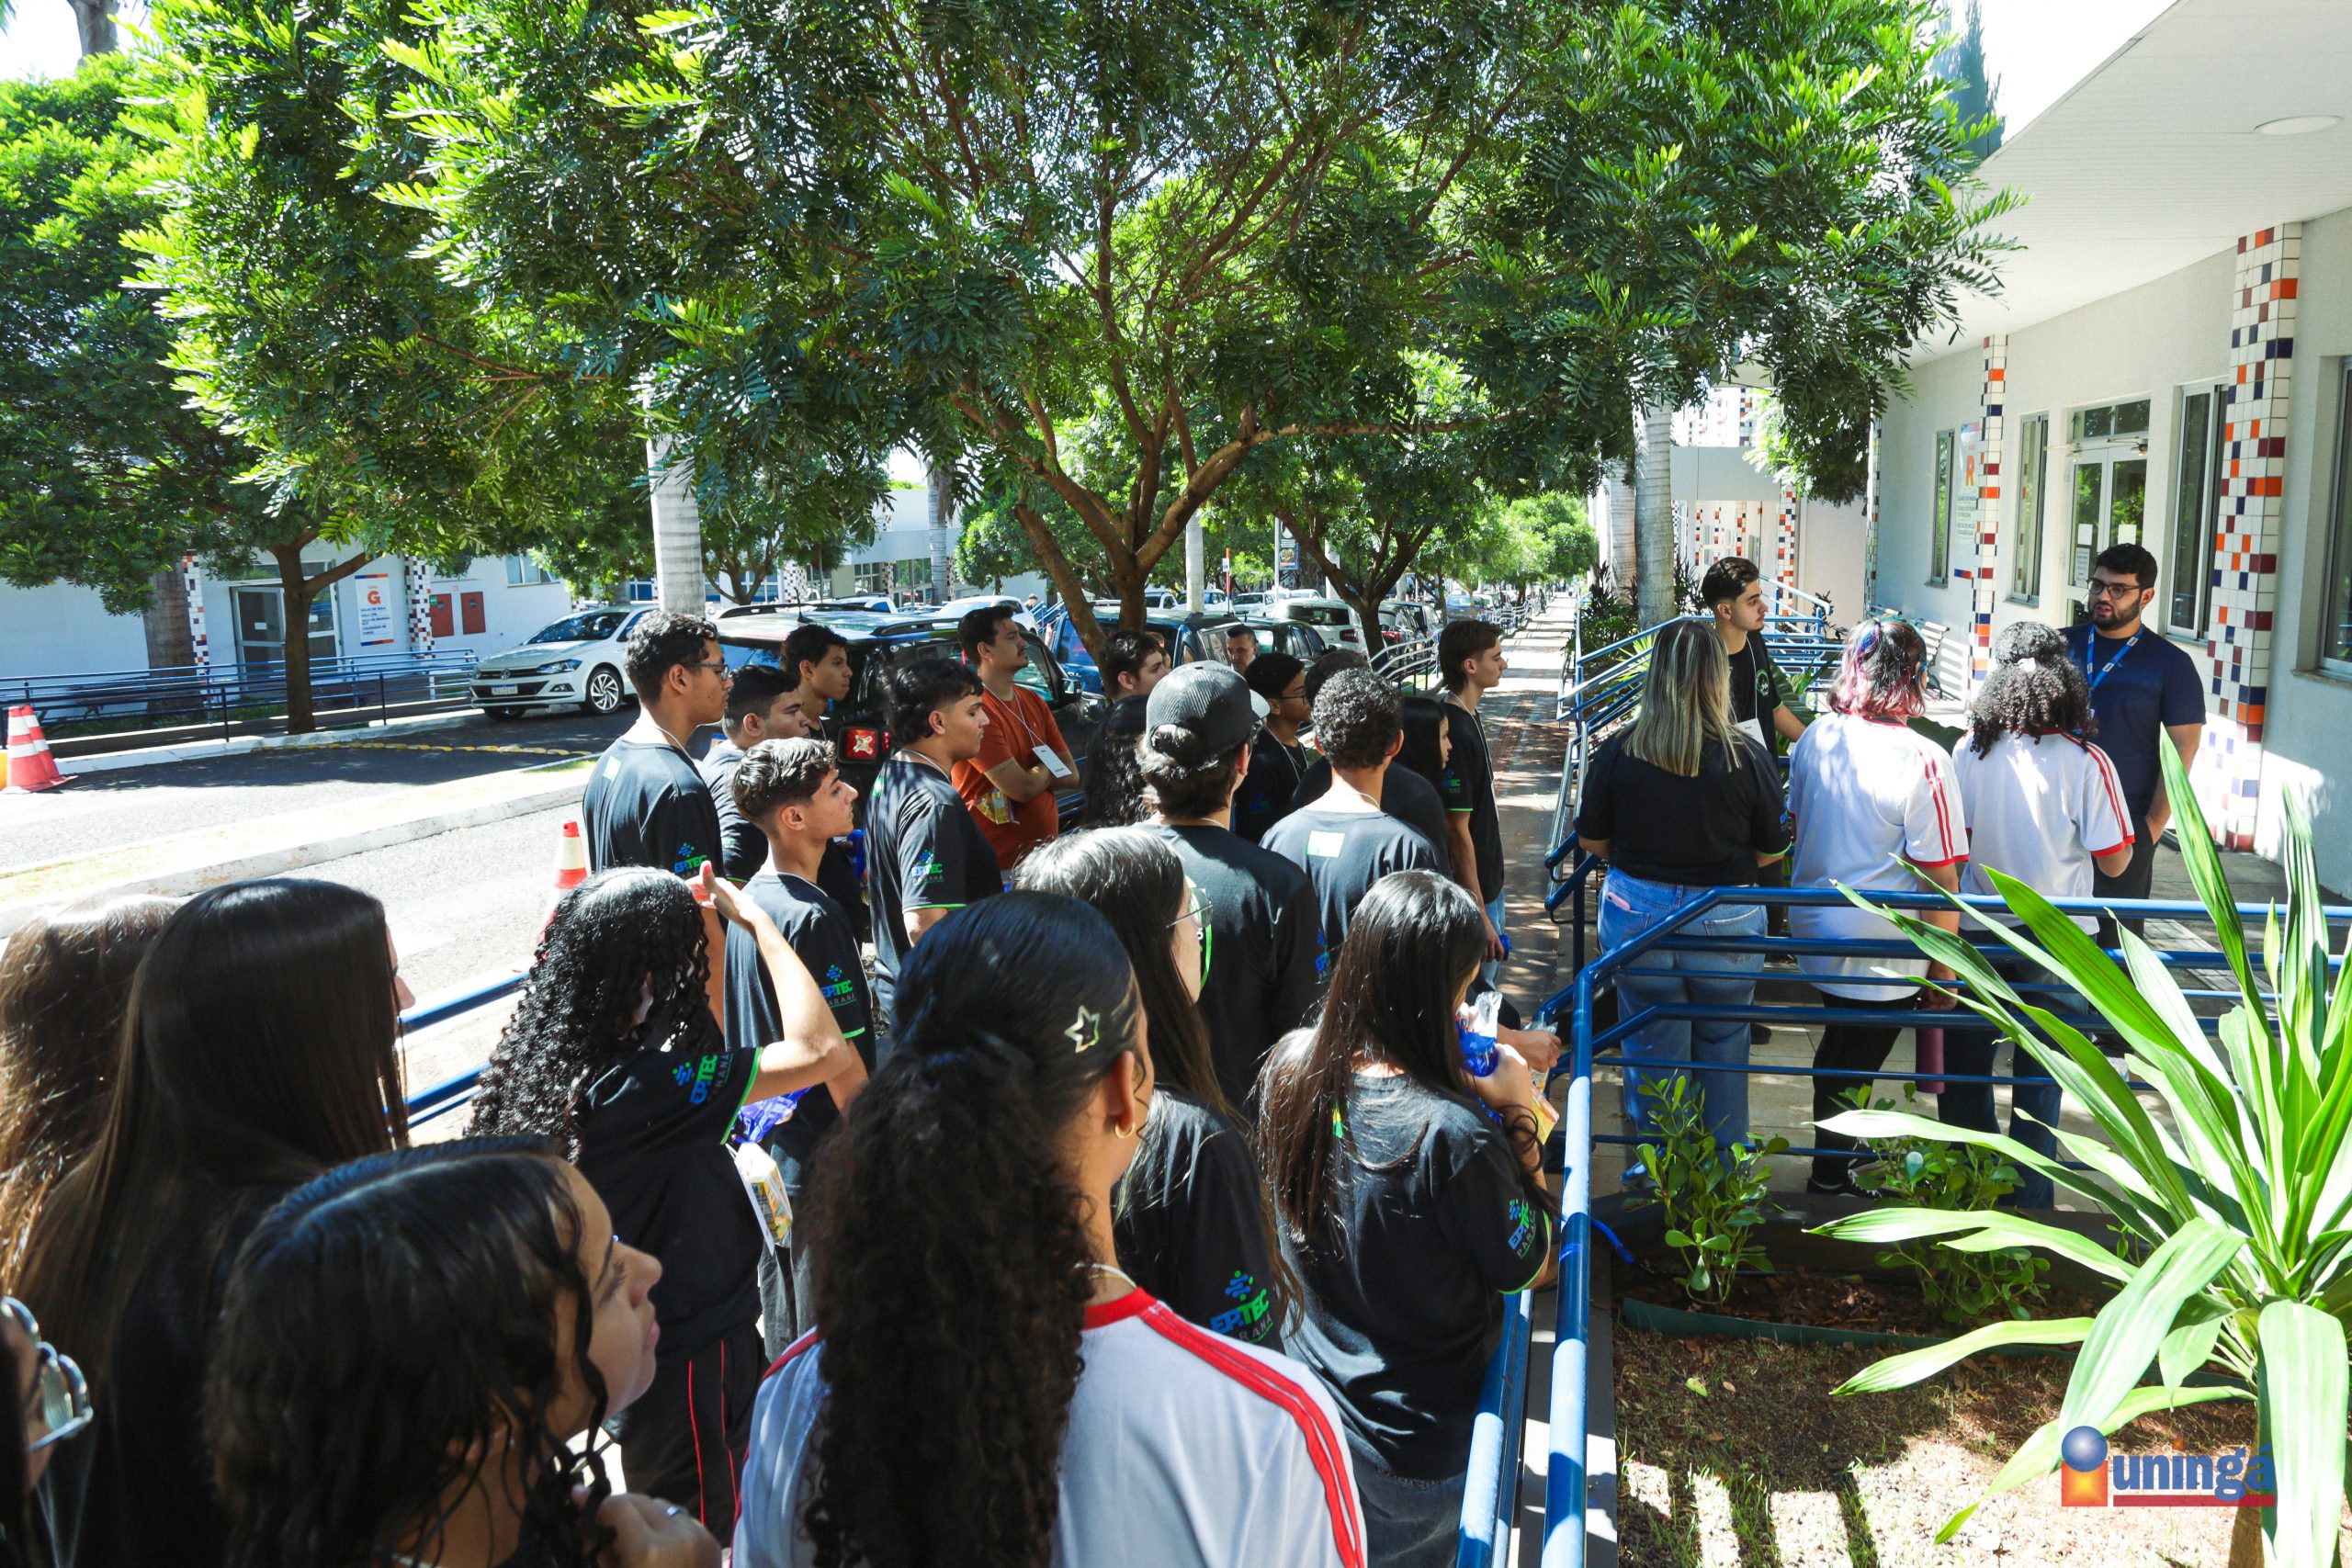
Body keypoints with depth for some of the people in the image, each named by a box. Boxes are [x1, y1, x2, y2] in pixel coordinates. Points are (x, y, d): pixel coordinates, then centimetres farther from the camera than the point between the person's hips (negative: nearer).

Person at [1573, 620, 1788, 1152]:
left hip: (1636, 914, 1)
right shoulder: (1749, 757, -14)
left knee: (1652, 1051, 17)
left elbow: (1592, 841, -2)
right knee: (1723, 1047, 21)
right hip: (1726, 922, 0)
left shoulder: (1617, 752, -13)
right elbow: (1770, 852, -3)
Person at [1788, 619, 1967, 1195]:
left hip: (1813, 929, 6)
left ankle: (1842, 1152, 43)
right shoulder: (1923, 761, -23)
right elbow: (1941, 878, -20)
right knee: (1851, 1065, 11)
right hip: (1880, 954, -6)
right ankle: (1832, 1180, 28)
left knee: (1843, 1044, 25)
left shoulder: (1815, 737, -4)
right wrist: (1944, 970, -8)